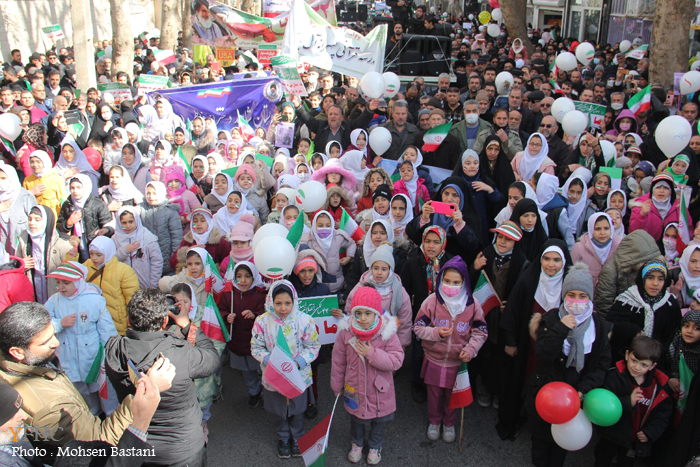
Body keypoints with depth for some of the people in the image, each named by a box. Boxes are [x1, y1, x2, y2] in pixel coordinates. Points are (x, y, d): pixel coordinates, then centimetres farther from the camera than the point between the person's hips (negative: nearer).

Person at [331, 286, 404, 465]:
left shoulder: (387, 333, -21)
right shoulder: (345, 333, -17)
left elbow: (396, 361, -22)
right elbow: (338, 362, -5)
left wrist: (372, 353, -31)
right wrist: (337, 386, 4)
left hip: (379, 390, -1)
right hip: (354, 388, 1)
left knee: (378, 421, 22)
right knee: (356, 419, 25)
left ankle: (375, 446, 51)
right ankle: (357, 443, 54)